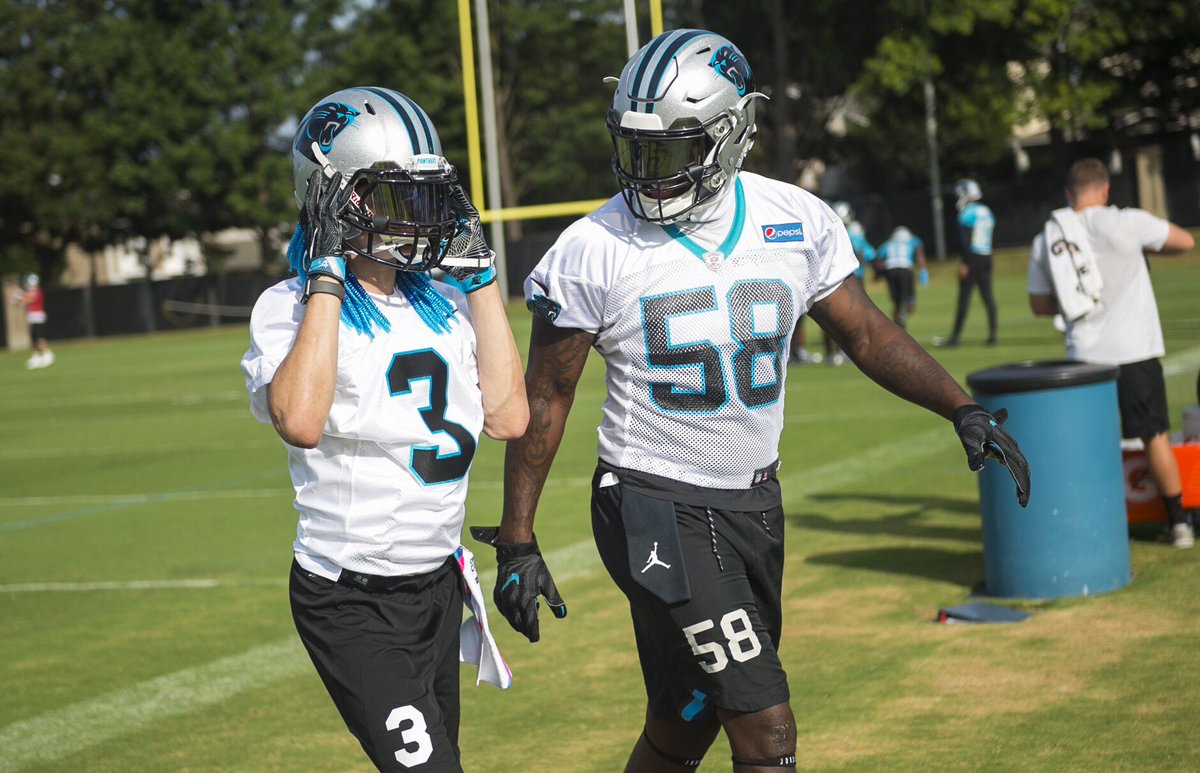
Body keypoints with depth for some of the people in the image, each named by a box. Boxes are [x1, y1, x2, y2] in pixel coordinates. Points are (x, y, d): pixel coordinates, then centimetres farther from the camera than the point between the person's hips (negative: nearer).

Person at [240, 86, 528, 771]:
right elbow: (300, 422, -29)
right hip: (351, 604, -7)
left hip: (438, 584, 7)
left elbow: (507, 417, -1)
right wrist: (329, 277, -22)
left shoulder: (444, 304, 9)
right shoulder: (293, 307, -10)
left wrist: (480, 275, 2)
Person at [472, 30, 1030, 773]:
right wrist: (516, 541, -3)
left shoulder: (795, 223, -3)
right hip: (658, 509, -5)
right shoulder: (595, 251, -12)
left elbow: (866, 332, 8)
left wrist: (962, 407, -5)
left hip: (754, 502, 5)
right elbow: (546, 397, -4)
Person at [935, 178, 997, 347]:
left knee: (964, 297, -4)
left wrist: (964, 263, -15)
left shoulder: (967, 214, -10)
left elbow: (966, 241, -15)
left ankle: (956, 336, -2)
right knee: (987, 296, 7)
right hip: (986, 257, 7)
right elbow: (988, 237, 16)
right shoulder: (987, 212, 12)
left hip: (972, 257, -7)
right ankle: (993, 334, 4)